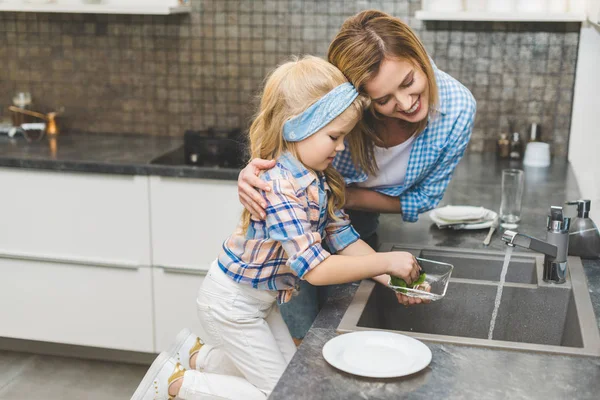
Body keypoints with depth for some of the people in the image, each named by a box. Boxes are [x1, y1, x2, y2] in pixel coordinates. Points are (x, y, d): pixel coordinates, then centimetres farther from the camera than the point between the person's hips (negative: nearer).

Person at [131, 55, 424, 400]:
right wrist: (386, 261, -31)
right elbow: (316, 269, -35)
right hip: (232, 303, -9)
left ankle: (198, 356, 27)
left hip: (261, 300, 9)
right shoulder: (280, 189, -34)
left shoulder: (322, 180, -5)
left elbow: (345, 239, -4)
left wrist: (392, 278, -15)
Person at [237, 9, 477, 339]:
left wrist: (349, 197, -30)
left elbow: (423, 198, -15)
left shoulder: (457, 111, -28)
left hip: (361, 225, 3)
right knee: (304, 339, 0)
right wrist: (253, 174, -38)